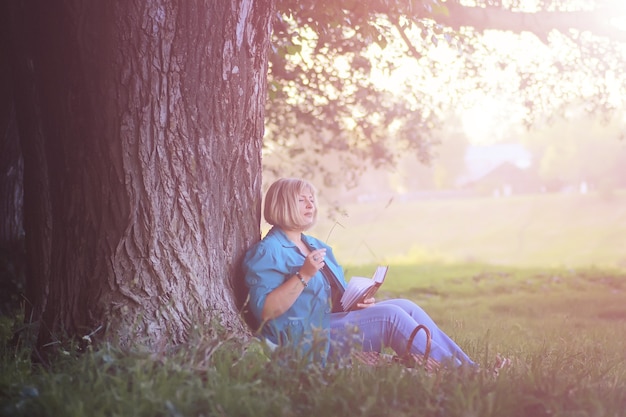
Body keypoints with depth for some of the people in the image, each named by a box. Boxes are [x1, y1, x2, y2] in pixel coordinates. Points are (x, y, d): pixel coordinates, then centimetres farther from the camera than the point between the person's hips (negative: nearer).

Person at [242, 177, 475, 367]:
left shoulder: (319, 247, 23)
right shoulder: (266, 252, -5)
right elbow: (265, 312, -17)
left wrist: (360, 302, 5)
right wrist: (303, 275, -23)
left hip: (336, 321, 9)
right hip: (307, 339, -9)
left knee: (405, 307, -9)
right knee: (390, 315, -21)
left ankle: (467, 368, -13)